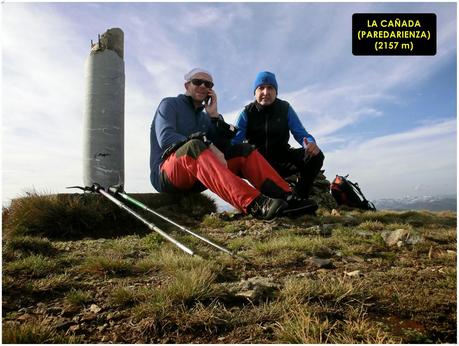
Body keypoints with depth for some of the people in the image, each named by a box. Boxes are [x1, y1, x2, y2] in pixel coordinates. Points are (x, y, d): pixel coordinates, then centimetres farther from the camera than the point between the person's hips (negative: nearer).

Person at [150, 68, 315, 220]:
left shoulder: (205, 116, 23)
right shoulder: (170, 104, 6)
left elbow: (224, 146, 8)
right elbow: (165, 138, -15)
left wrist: (214, 116, 0)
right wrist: (209, 147, -25)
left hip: (198, 179, 6)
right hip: (166, 173, -6)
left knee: (243, 150, -7)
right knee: (193, 146, -36)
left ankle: (286, 198, -29)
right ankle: (254, 204, -56)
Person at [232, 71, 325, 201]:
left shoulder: (285, 108, -3)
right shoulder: (247, 113, -6)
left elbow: (300, 133, -6)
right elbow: (233, 139, -15)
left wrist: (310, 143, -32)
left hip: (281, 159, 1)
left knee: (315, 155, -22)